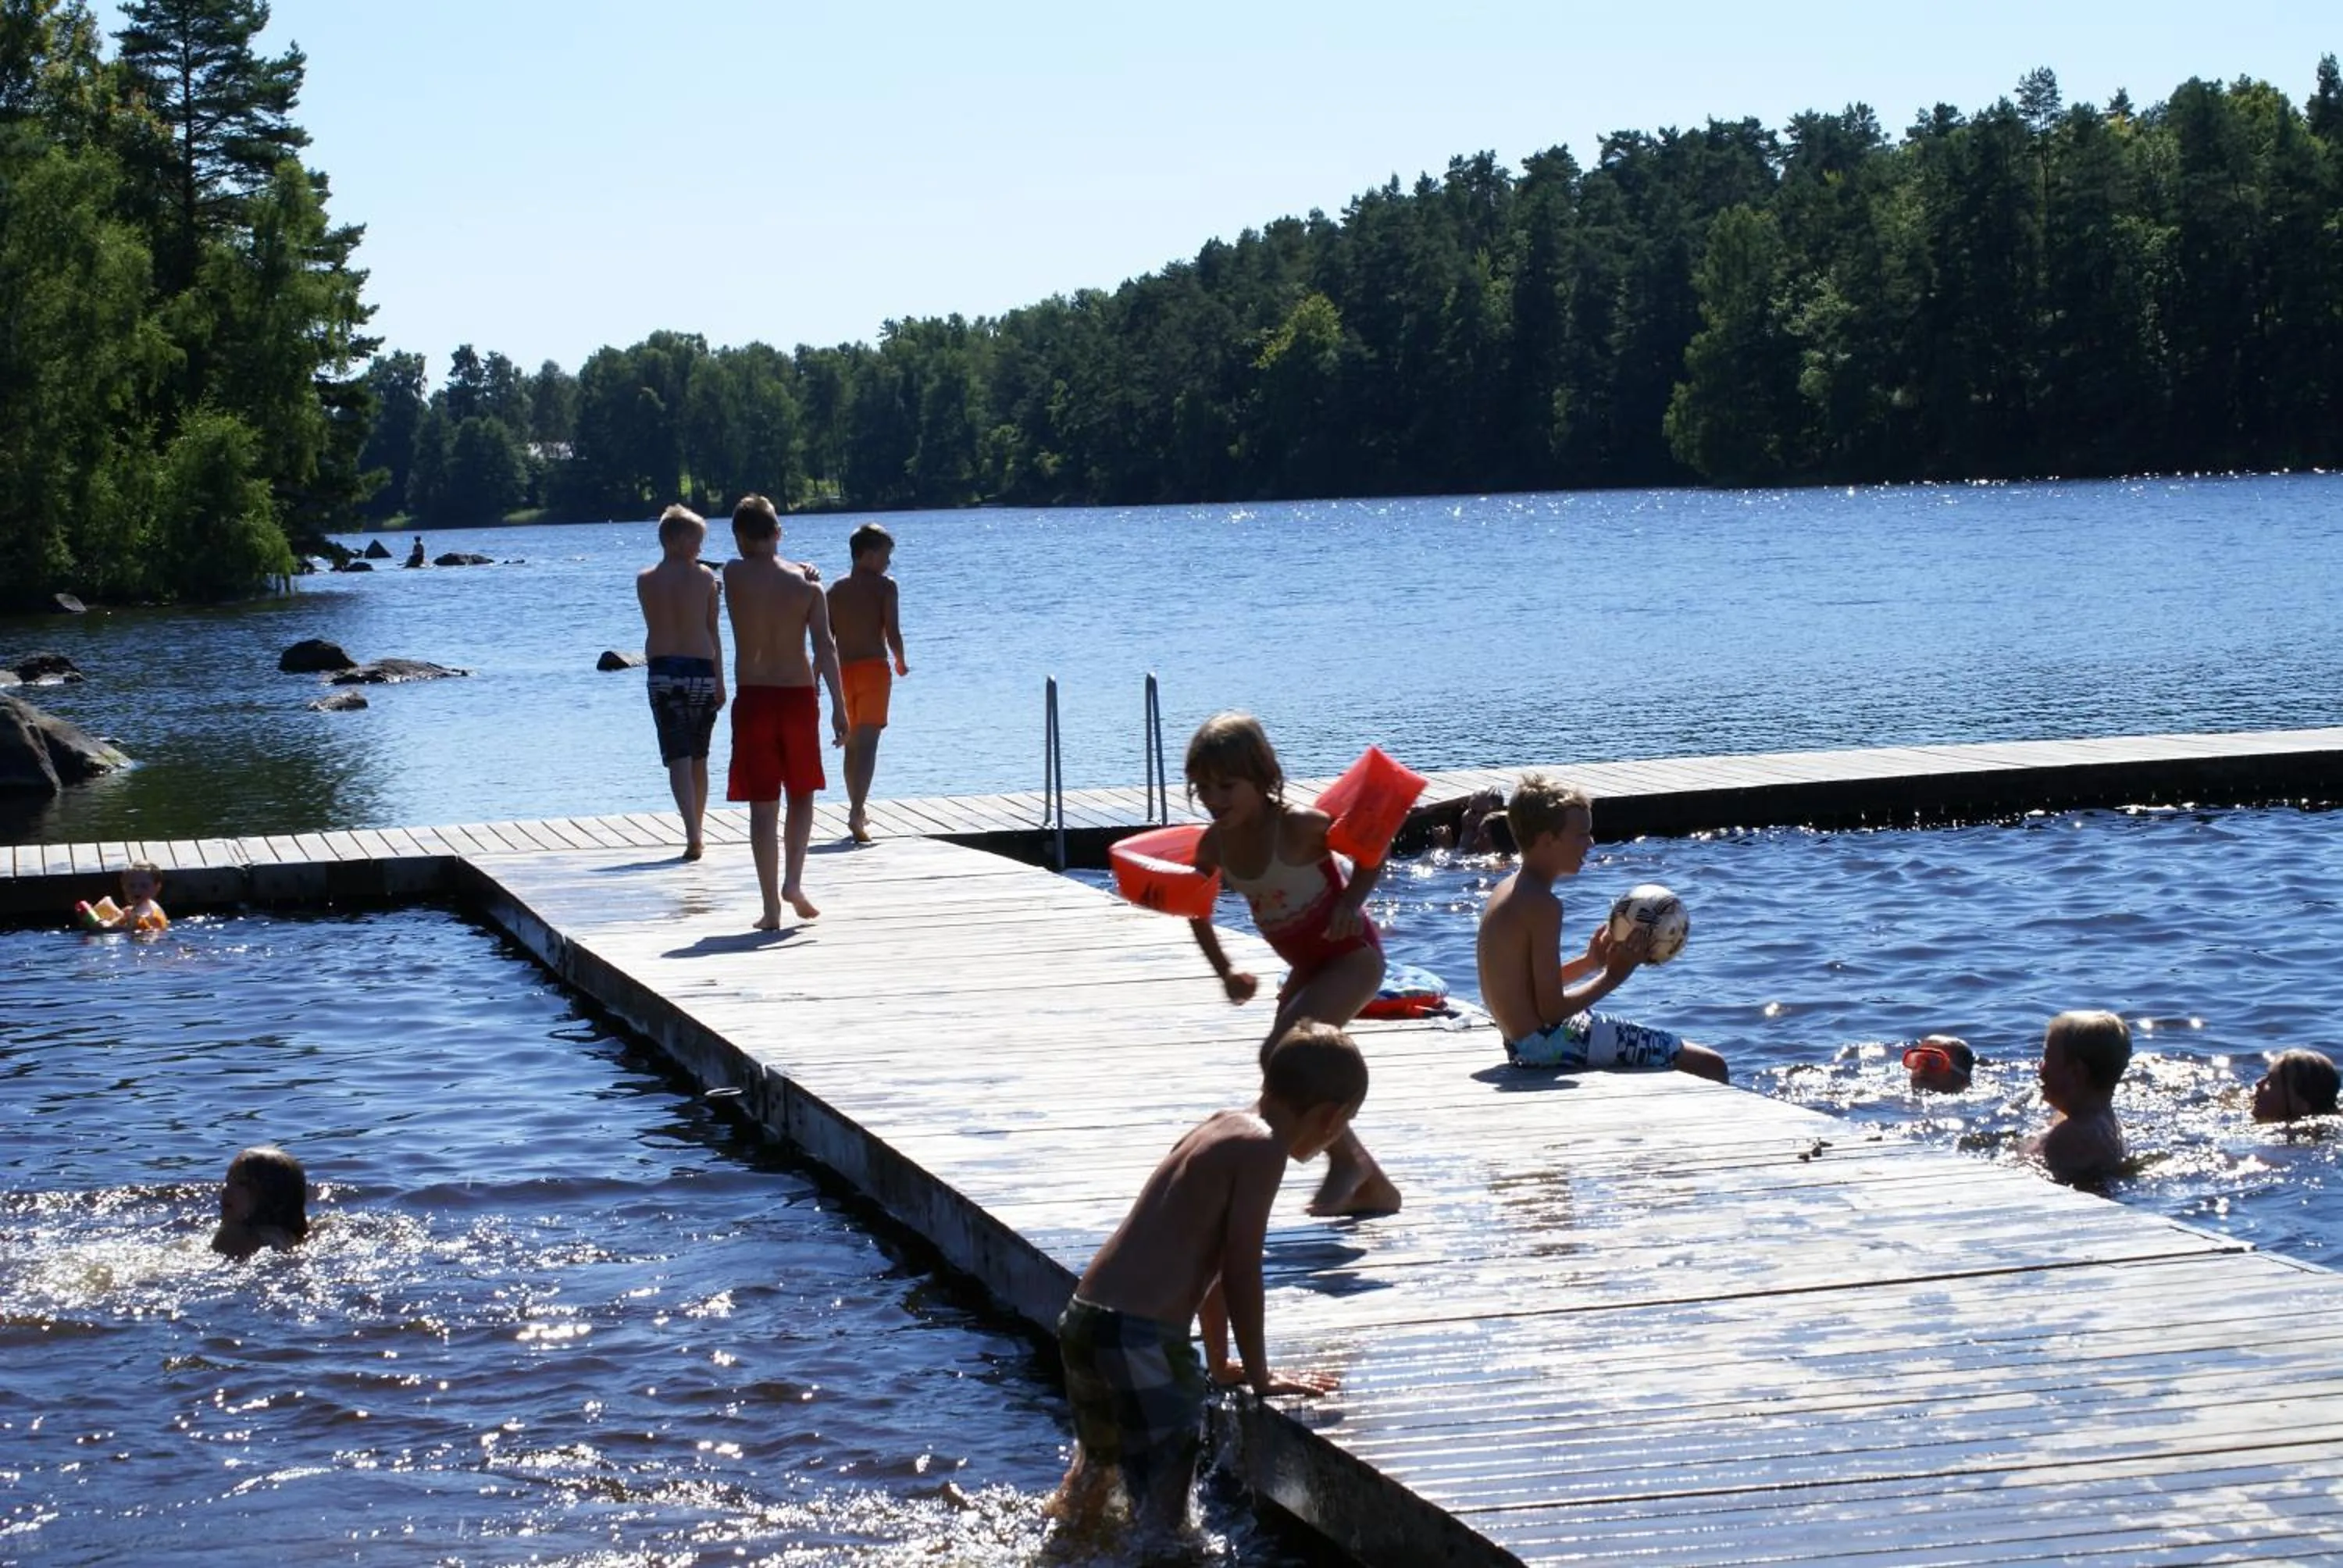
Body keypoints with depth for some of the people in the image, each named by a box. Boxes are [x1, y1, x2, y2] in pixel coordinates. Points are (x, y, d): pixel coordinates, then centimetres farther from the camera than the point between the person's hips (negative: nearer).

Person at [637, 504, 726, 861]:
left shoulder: (645, 581, 1)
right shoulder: (704, 577, 0)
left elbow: (654, 627, 12)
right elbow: (713, 633, 4)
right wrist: (720, 681, 10)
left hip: (663, 672, -1)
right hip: (701, 671, 1)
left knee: (678, 759, -6)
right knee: (699, 759, 15)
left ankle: (693, 835, -21)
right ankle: (698, 832, 24)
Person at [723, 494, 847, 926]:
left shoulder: (733, 576, -5)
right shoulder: (805, 583, -2)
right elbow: (825, 647, -9)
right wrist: (839, 708, -10)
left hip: (753, 698, -1)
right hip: (798, 696, 1)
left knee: (763, 806, 3)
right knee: (801, 795, 20)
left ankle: (772, 907, 1)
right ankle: (793, 882, 3)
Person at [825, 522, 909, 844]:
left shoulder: (836, 590, 10)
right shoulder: (884, 586, -4)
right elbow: (892, 632, -10)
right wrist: (901, 662, 7)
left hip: (843, 669, 5)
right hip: (874, 666, -5)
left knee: (852, 743, 18)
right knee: (867, 742, -11)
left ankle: (858, 810, 31)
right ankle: (857, 813, -25)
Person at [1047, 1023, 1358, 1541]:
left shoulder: (1220, 1127, 17)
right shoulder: (1264, 1147, -10)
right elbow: (1240, 1270, -11)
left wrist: (1221, 1364, 31)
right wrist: (1259, 1377, 0)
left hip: (1083, 1320, 10)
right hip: (1144, 1340, -10)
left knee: (1094, 1472, 30)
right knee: (1162, 1506, -6)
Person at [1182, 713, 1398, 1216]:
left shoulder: (1297, 826, -24)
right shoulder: (1215, 844, -5)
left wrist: (1350, 902, -24)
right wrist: (1226, 972, 7)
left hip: (1352, 955, -8)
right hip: (1307, 967, 8)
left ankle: (1346, 1159, -5)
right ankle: (1371, 1186, 23)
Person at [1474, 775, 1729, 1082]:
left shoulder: (1505, 892, 10)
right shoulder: (1542, 905, -19)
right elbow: (1551, 1009, -22)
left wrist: (1590, 962, 9)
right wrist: (1612, 978, -11)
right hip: (1552, 1044, -11)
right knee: (1710, 1066, -9)